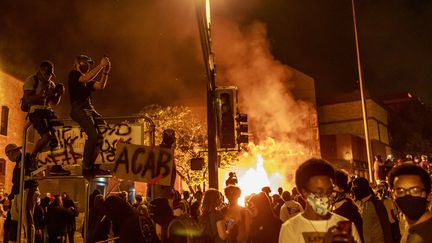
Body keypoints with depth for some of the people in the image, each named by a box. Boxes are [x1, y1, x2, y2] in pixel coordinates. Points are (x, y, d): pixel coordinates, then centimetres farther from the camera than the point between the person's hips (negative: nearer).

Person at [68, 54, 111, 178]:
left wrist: (105, 72, -2)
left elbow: (100, 86, 11)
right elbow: (86, 78, -18)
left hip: (89, 109, 8)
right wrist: (100, 65, -17)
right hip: (78, 109, -8)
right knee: (93, 135, -25)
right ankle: (86, 168, -16)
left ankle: (91, 166, -3)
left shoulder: (88, 81, 27)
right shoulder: (73, 74, 3)